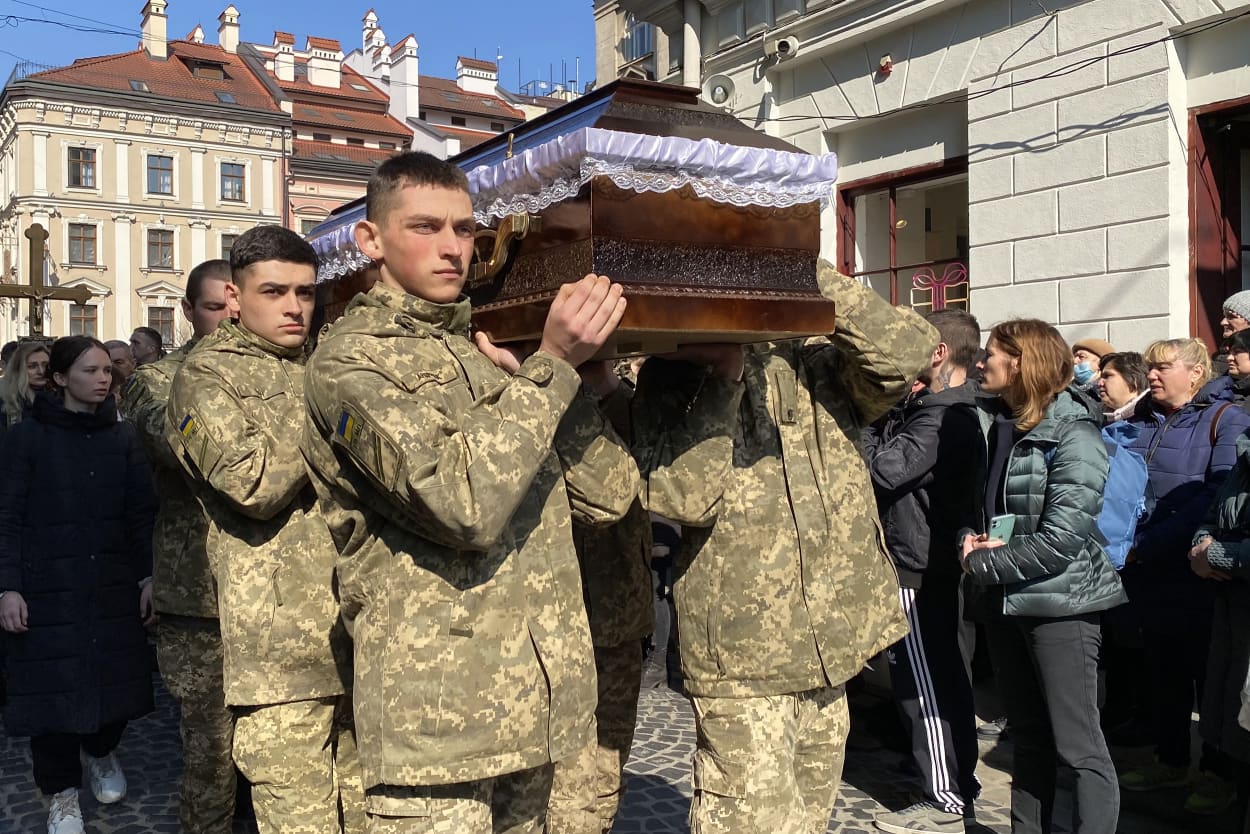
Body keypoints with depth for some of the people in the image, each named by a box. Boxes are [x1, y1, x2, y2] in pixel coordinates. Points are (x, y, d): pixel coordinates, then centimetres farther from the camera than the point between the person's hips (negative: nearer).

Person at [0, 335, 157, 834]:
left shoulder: (123, 437, 5)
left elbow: (142, 512, 6)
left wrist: (148, 575, 1)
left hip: (113, 585, 3)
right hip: (49, 589, -2)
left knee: (116, 679, 6)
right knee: (55, 685, 2)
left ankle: (100, 752, 37)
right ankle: (62, 792, 22)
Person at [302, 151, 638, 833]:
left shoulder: (493, 352, 13)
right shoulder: (350, 359, -6)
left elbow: (609, 495, 5)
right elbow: (463, 502, -22)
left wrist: (551, 369, -2)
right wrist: (552, 365, -18)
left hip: (536, 702, 7)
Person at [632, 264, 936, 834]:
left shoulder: (813, 363, 6)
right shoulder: (670, 377, -2)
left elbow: (907, 350, -12)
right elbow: (683, 494, -18)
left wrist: (809, 273, -15)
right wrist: (722, 377, -16)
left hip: (828, 649, 4)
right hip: (742, 657, -4)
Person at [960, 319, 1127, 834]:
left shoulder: (1074, 434, -14)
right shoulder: (990, 420, 7)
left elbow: (1061, 537, -21)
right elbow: (976, 499, 15)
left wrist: (983, 563, -16)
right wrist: (969, 538, -6)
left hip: (1059, 601, -7)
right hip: (1003, 599, 7)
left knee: (1078, 744, -2)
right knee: (1027, 733, 19)